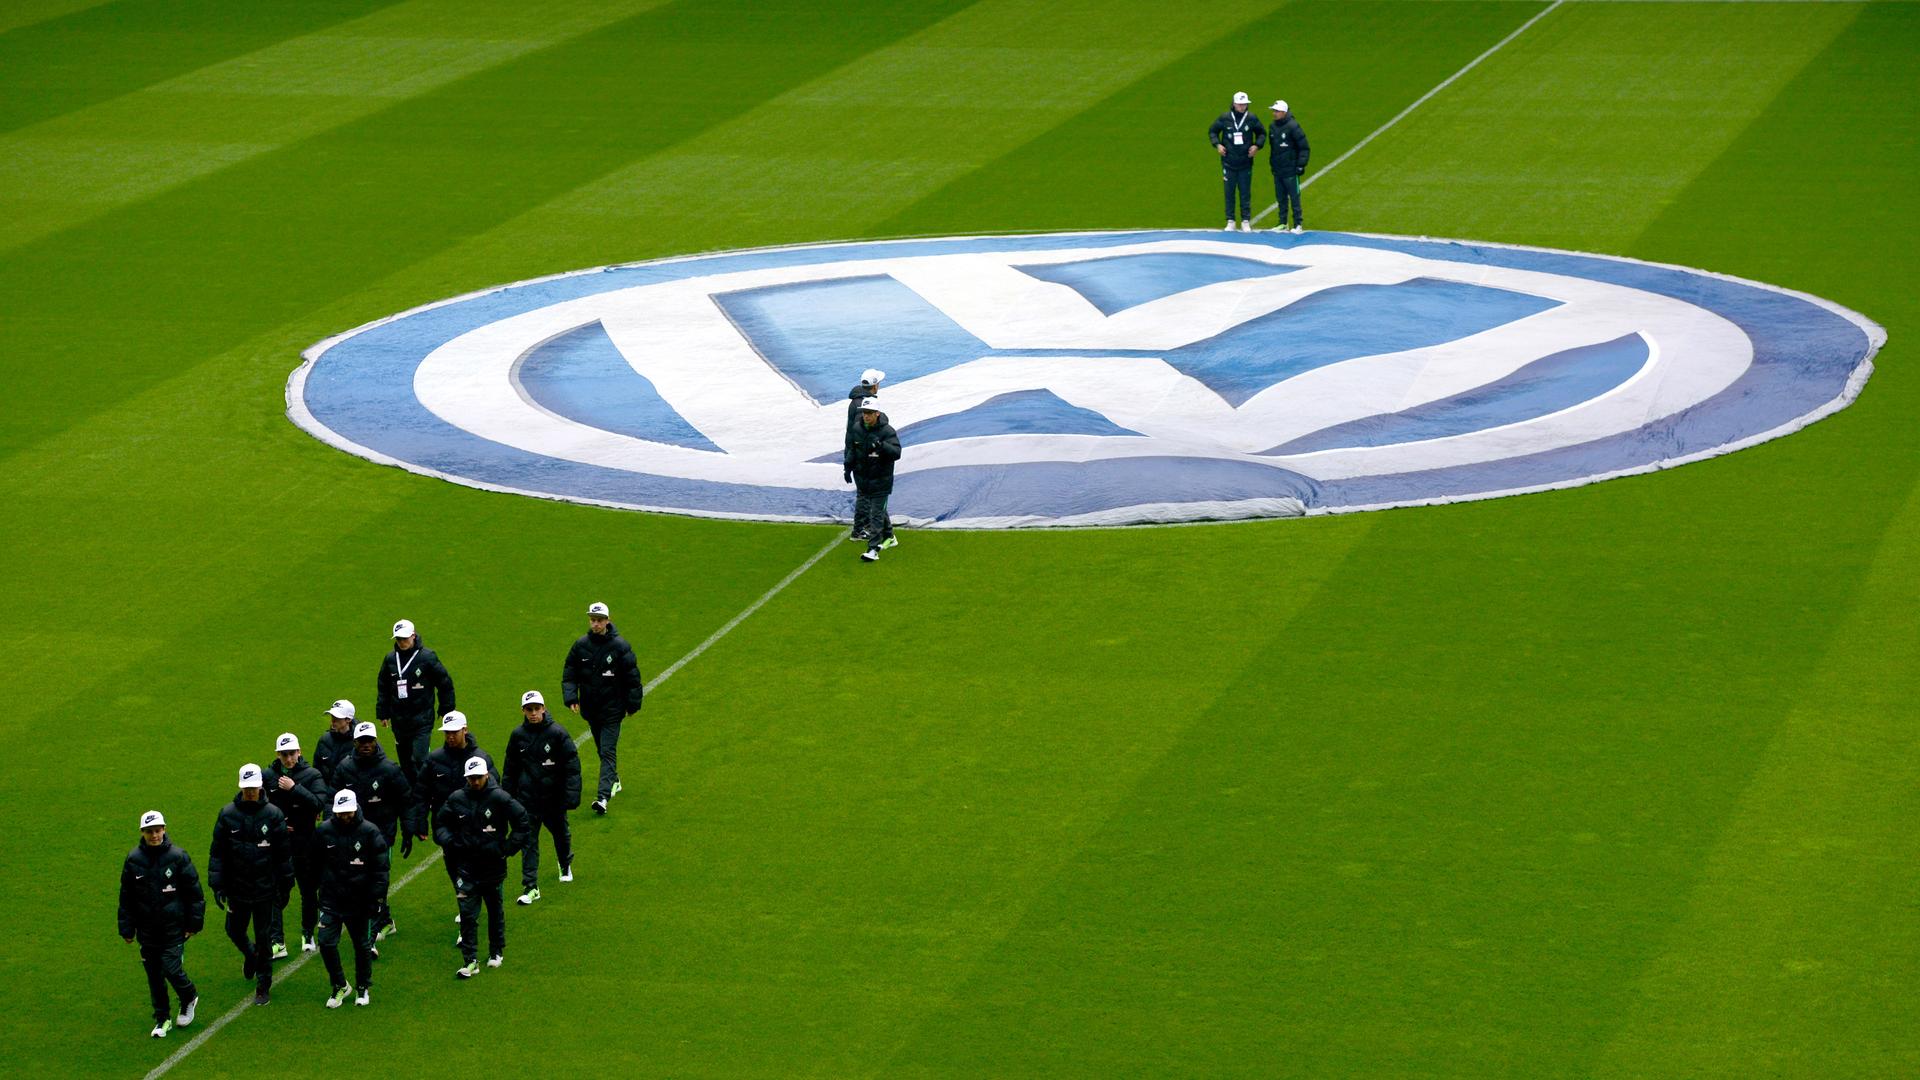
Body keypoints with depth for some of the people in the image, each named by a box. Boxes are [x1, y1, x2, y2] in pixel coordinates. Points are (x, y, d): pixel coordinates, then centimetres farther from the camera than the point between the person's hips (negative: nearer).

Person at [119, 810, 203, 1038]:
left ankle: (189, 998, 21)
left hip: (174, 927, -3)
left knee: (171, 968, -9)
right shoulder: (134, 859, -1)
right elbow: (126, 898, 7)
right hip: (147, 930, 3)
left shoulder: (178, 856, -8)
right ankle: (162, 1019, 21)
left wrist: (193, 923, -2)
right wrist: (127, 929, 7)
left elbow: (194, 893, -1)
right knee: (154, 976, 8)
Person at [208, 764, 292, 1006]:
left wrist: (285, 886, 3)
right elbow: (217, 852, -1)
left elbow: (283, 854, 0)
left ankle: (263, 987, 17)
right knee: (234, 931, 13)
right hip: (237, 888, 2)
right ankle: (250, 954, 47)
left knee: (264, 938, 4)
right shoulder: (228, 814, -5)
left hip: (265, 889, -2)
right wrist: (217, 885, -5)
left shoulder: (273, 815, -8)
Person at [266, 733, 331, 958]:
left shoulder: (312, 776, -5)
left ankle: (308, 935, 29)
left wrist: (294, 788, -23)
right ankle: (277, 943, -4)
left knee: (308, 891, 11)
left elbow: (319, 803, -18)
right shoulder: (268, 776, 2)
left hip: (305, 844, -1)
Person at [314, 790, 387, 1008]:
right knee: (326, 942, -8)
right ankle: (339, 986, 11)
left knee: (362, 945, 10)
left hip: (359, 901, -1)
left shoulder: (370, 832, -9)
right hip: (331, 899, 1)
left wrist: (378, 899, -9)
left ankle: (363, 988, 28)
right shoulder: (324, 831, -2)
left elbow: (380, 869, -6)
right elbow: (315, 864, 10)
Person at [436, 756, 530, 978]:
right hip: (467, 865, 1)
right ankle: (470, 961, -4)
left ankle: (497, 952, 32)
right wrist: (448, 842, -3)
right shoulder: (457, 799, -1)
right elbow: (440, 823, 14)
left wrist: (508, 848, -8)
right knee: (467, 913, -5)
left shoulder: (500, 798, -10)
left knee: (495, 909, 15)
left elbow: (522, 823, -5)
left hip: (493, 865, -1)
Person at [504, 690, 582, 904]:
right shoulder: (518, 736, -2)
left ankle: (566, 865, 50)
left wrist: (572, 795, -16)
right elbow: (510, 769, 10)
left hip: (554, 797, -1)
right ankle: (530, 887, -2)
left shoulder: (558, 734, -11)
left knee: (560, 833, 20)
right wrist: (508, 796, 10)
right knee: (528, 841, -4)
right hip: (528, 798, 1)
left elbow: (572, 766, -9)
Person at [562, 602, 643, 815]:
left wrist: (632, 705, -3)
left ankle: (604, 796, -20)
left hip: (612, 709, -5)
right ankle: (614, 781, 39)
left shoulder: (619, 646, -10)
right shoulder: (581, 645, 0)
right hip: (590, 708, 5)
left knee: (608, 751, -11)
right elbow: (569, 674, 6)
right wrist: (570, 697, -8)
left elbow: (632, 677, -4)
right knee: (602, 749, 18)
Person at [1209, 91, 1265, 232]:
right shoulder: (1225, 118, -2)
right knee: (1229, 192, 5)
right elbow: (1212, 131, 11)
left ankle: (1246, 221, 9)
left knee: (1245, 193, 2)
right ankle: (1230, 221, 12)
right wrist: (1217, 144, -4)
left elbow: (1262, 133, 13)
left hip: (1245, 163, 0)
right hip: (1229, 162, 0)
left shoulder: (1252, 119, -1)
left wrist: (1257, 146, -3)